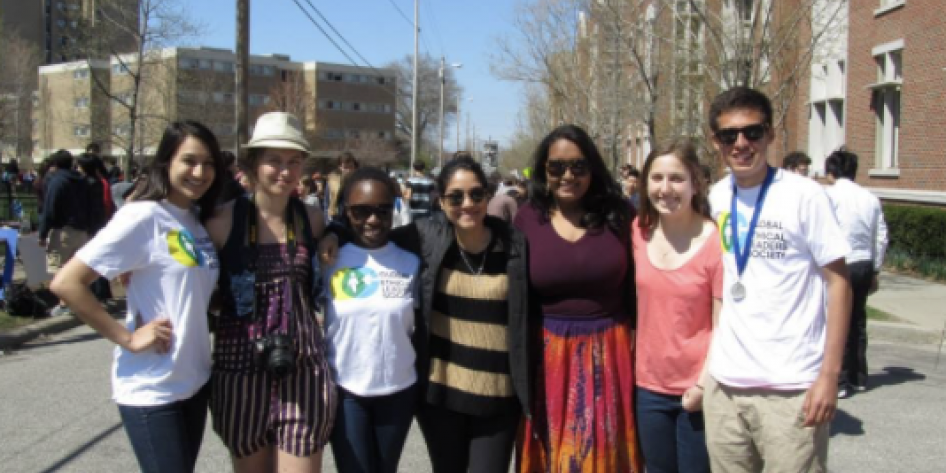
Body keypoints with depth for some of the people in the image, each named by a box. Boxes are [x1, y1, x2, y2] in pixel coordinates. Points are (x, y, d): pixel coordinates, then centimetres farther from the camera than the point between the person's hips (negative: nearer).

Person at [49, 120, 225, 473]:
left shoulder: (199, 219, 7)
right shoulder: (143, 217, -15)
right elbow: (66, 283, -19)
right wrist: (127, 338, -18)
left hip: (195, 380, 8)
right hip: (151, 389, -7)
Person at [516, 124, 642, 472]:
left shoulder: (617, 214, -1)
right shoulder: (528, 218, -1)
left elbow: (635, 284, 3)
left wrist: (639, 343, 2)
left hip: (607, 352, 0)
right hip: (548, 355, 0)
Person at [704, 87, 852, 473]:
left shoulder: (804, 196, -8)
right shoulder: (716, 197, 5)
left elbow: (838, 281, -7)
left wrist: (830, 373, -13)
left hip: (791, 387, -4)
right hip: (724, 383, 5)